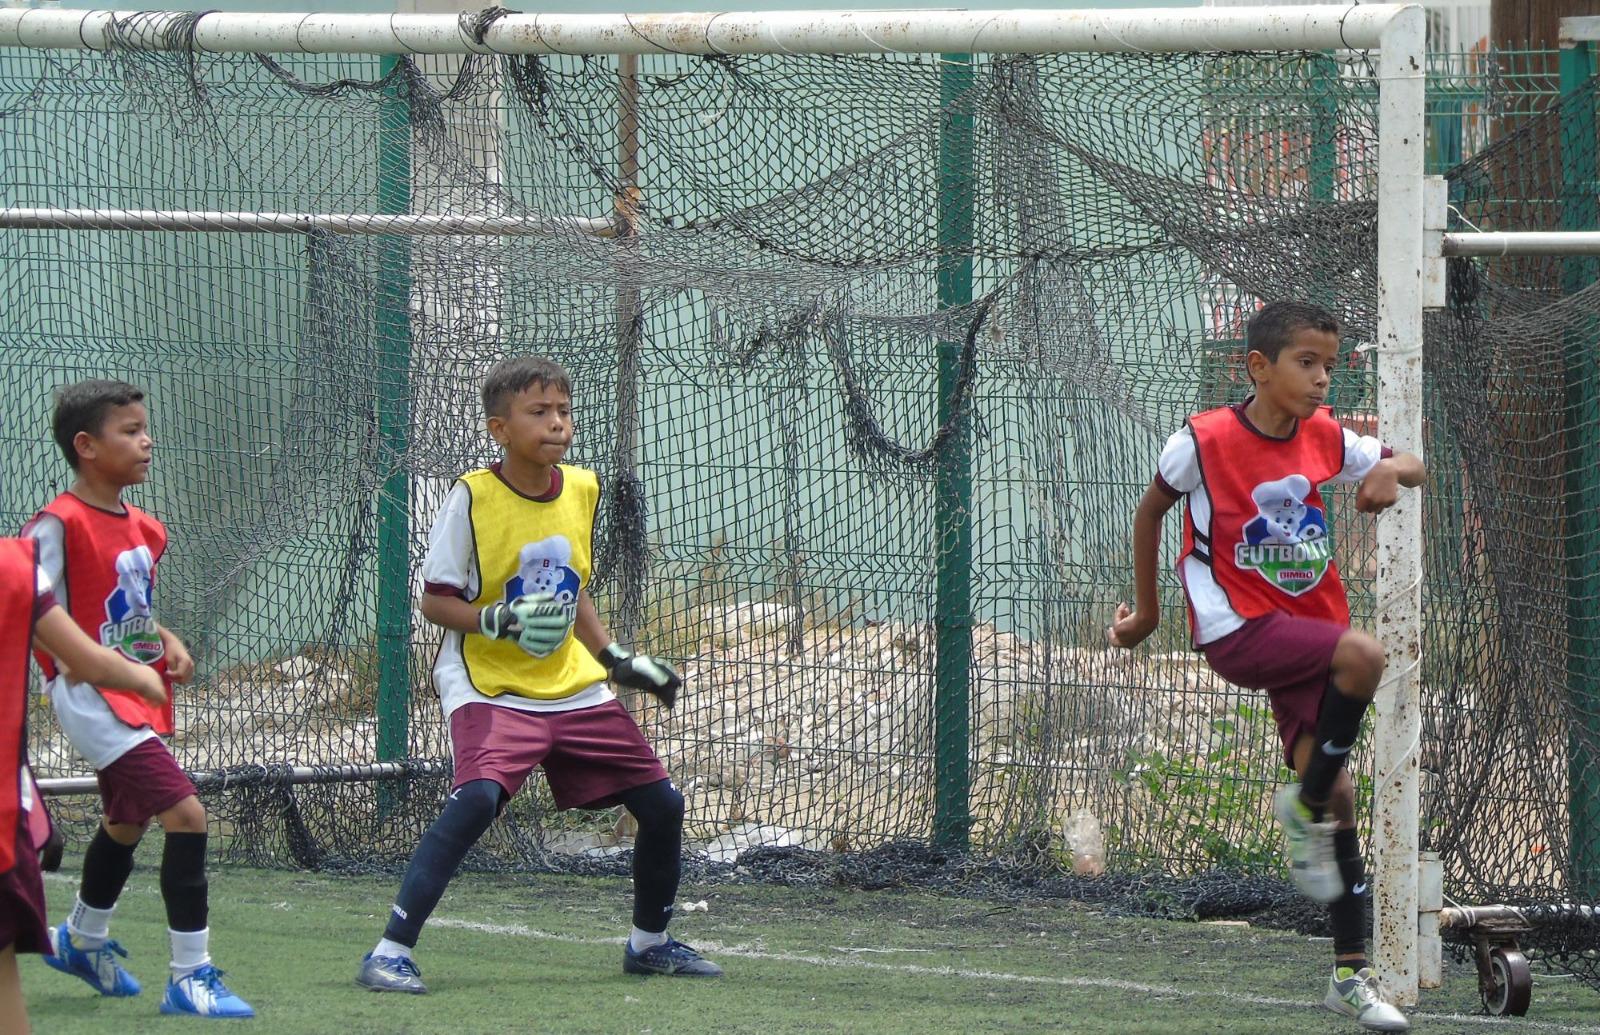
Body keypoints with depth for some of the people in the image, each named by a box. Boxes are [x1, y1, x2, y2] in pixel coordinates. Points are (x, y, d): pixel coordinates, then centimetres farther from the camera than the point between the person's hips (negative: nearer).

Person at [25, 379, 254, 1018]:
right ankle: (191, 977, -15)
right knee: (185, 813, -19)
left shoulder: (143, 531, 10)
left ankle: (83, 940, 54)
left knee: (126, 822, 28)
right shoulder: (60, 524, -17)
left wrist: (166, 643, 6)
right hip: (92, 700, -10)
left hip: (139, 698, 10)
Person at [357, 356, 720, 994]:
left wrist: (617, 659, 12)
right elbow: (433, 601, -9)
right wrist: (500, 622, -24)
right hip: (490, 689, -6)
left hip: (574, 689, 6)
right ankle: (390, 953, -27)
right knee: (477, 798, -31)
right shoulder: (472, 497, -13)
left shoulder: (582, 490, 5)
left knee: (661, 803, 5)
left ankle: (650, 942, 30)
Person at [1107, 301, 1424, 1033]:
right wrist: (1145, 611, 13)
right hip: (1236, 629, -5)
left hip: (1306, 627, 5)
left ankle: (1350, 974, 6)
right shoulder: (1206, 441, -11)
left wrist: (1391, 472, -10)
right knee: (1363, 655, -31)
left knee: (1335, 793, 0)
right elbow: (1151, 509, 5)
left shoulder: (1324, 438, 2)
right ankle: (1306, 806, -11)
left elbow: (1411, 468, 16)